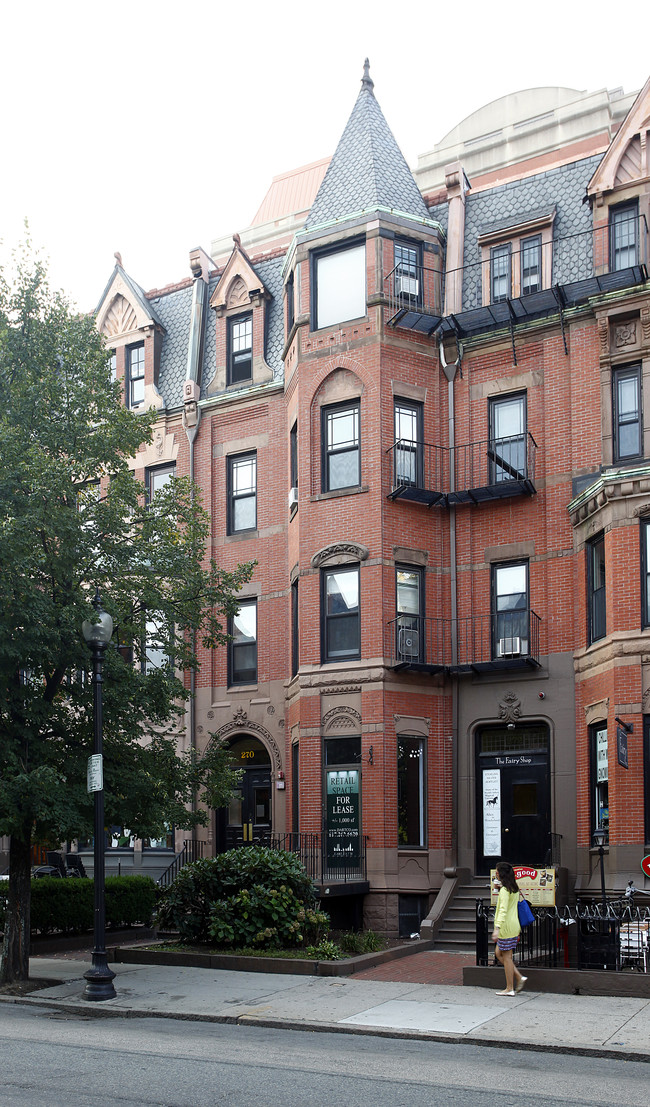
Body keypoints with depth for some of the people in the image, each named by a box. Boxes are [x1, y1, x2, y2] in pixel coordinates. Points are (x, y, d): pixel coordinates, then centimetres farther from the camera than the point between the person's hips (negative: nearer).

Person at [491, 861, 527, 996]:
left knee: (506, 956, -2)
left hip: (506, 926, -9)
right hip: (514, 925, 9)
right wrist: (519, 929, 26)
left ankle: (510, 989, 3)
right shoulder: (515, 889, 13)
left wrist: (497, 928, -33)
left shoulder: (504, 890, -16)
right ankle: (519, 978, 11)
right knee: (499, 953, 16)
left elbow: (503, 910, -26)